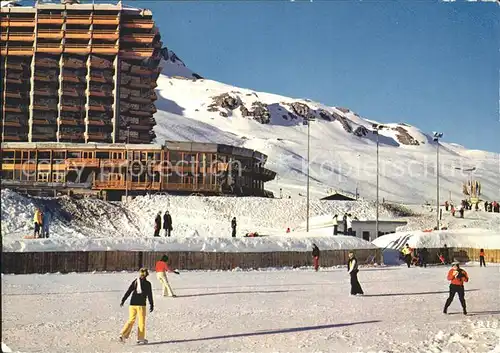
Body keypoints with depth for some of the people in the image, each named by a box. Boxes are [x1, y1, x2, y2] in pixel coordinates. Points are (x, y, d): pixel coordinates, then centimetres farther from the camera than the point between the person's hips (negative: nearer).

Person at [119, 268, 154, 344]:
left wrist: (123, 301, 7)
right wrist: (151, 305, 2)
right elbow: (149, 295, -3)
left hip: (132, 304, 4)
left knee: (131, 320, 12)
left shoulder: (135, 281, 8)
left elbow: (128, 292, 5)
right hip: (141, 304, -4)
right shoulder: (147, 283, -3)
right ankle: (140, 338, 9)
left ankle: (123, 334, -3)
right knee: (141, 321, 7)